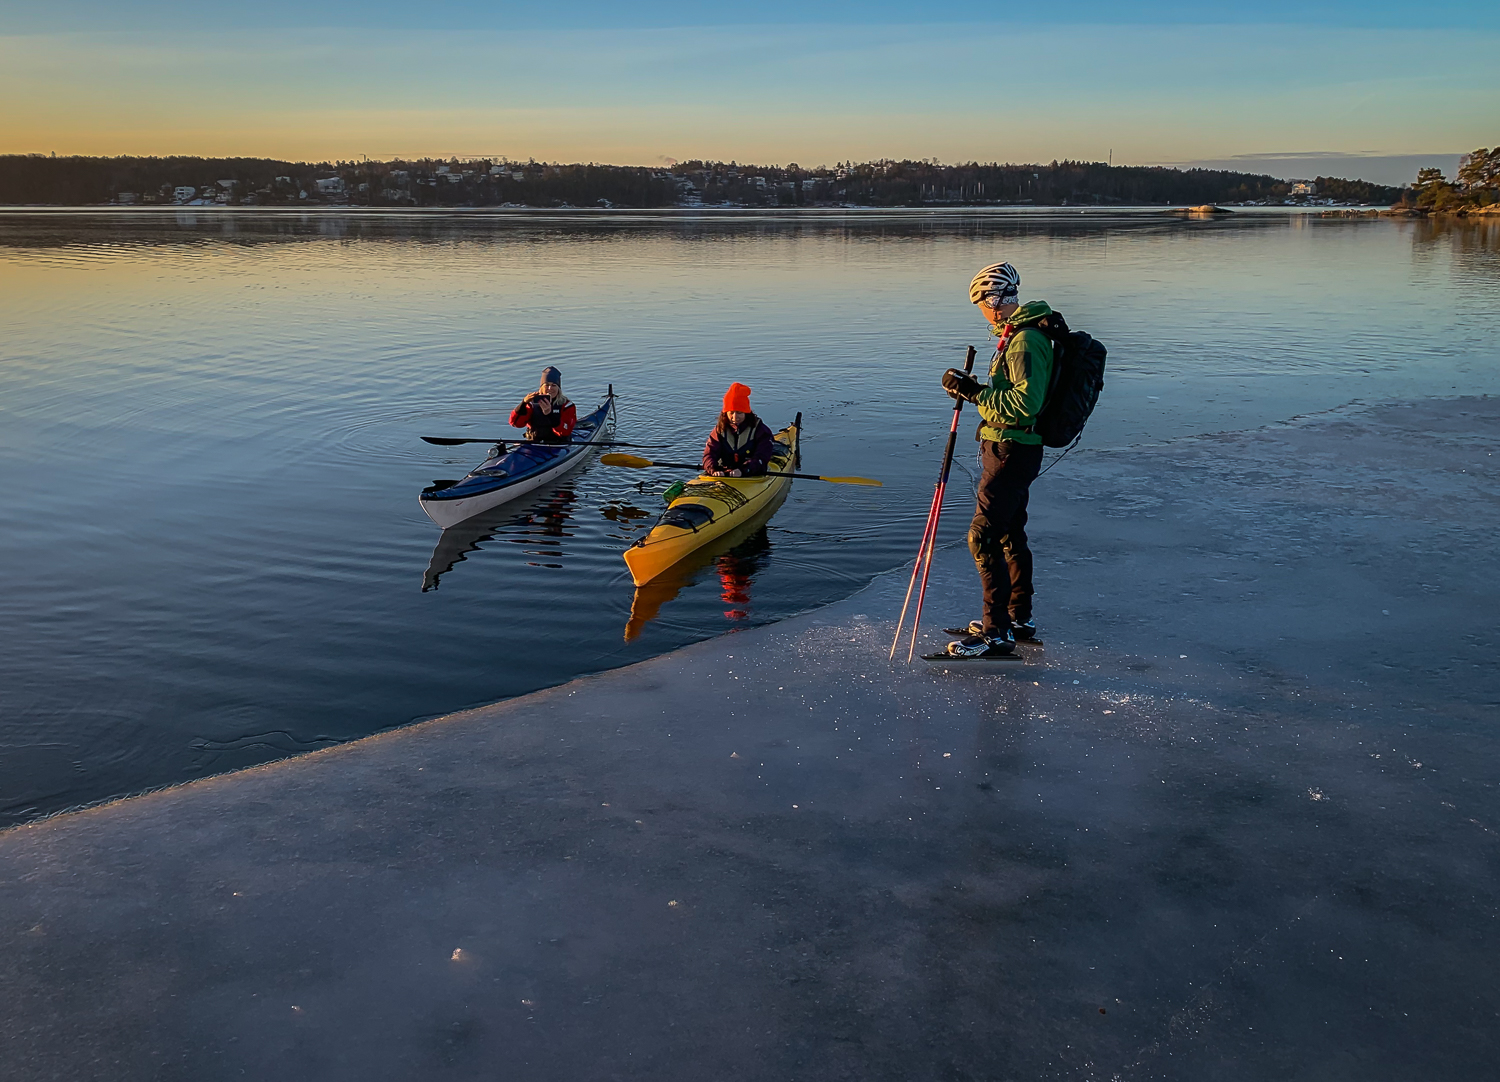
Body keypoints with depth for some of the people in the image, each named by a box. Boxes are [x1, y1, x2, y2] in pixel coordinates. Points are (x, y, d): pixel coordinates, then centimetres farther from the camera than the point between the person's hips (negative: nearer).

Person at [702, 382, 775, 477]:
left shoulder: (760, 430, 1)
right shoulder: (719, 430, 11)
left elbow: (760, 458, -8)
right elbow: (709, 454, 3)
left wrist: (743, 471, -26)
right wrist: (714, 471, -21)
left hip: (753, 478, -2)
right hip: (723, 475, 2)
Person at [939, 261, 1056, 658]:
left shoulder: (1026, 341, -20)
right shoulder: (1016, 334, 13)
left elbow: (1025, 403, -28)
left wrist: (974, 390, -24)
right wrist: (972, 388, 7)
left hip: (1011, 453, -11)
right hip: (1008, 449, 11)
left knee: (983, 537, -10)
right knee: (1009, 534, 18)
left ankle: (996, 632, -5)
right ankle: (1019, 618, 31)